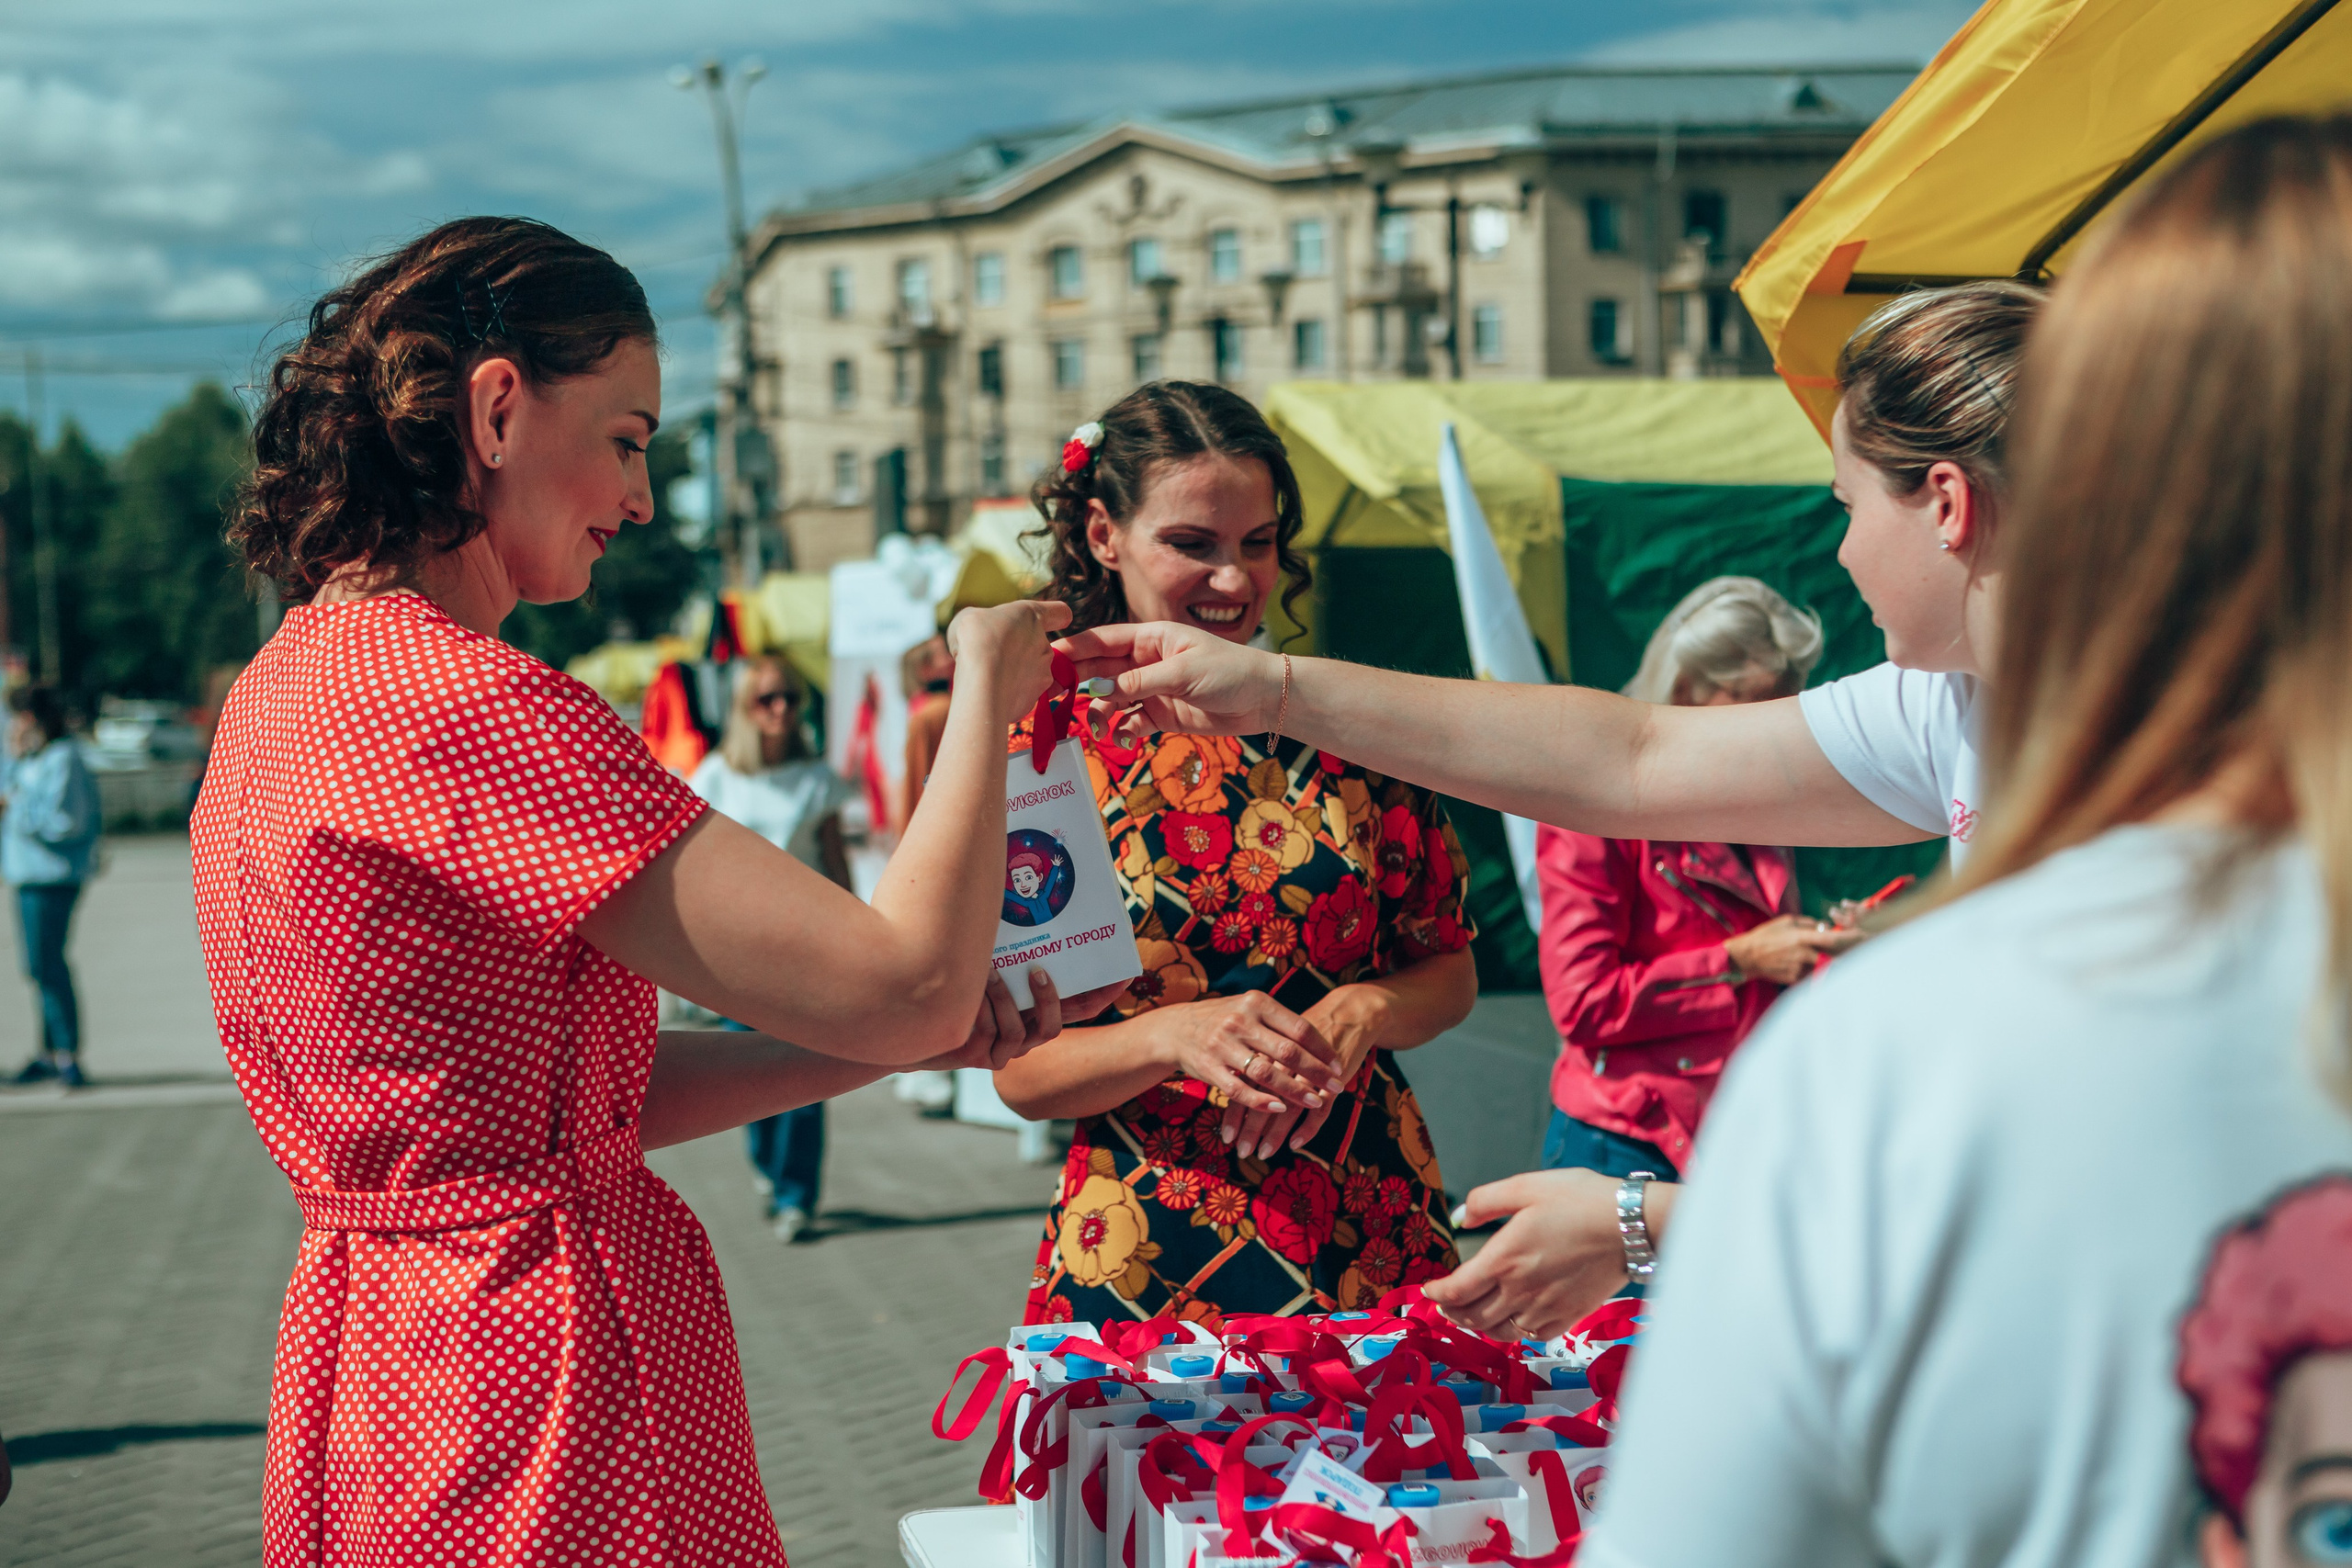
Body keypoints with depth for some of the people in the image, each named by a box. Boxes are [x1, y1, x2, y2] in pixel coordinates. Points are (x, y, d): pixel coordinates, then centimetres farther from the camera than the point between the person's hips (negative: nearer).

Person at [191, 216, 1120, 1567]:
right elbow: (904, 983, -23)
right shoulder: (457, 704, -21)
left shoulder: (285, 686, 9)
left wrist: (928, 1034, 4)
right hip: (546, 1386, -9)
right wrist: (987, 694, -8)